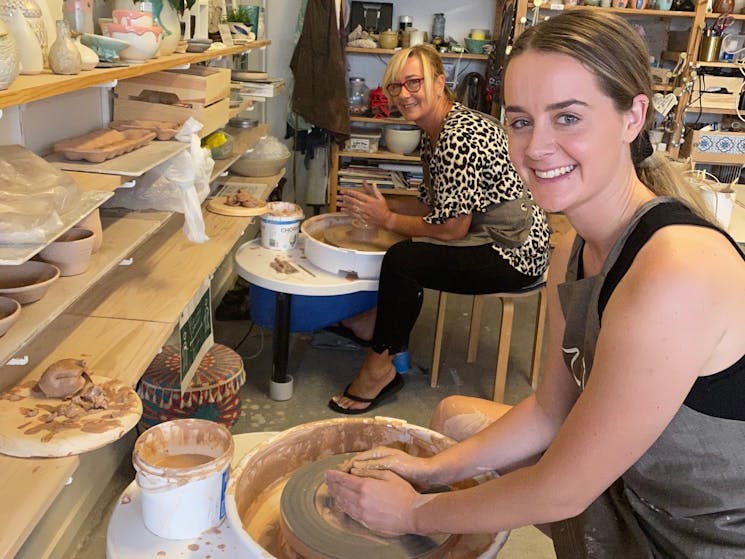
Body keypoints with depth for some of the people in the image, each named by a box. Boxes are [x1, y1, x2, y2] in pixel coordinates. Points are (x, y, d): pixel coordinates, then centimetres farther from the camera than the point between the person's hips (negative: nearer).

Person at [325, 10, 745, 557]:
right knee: (455, 415, 14)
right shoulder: (571, 255, -5)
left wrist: (414, 513, -12)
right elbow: (551, 411, 6)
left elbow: (560, 492, -24)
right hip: (627, 489, 7)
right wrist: (432, 469, -1)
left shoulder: (676, 271, -32)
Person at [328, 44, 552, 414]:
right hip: (488, 236, 10)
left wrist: (388, 219, -14)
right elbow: (434, 203, 14)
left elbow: (452, 228, -23)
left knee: (402, 260, -22)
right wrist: (384, 206, 0)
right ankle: (377, 320, 24)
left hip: (514, 254, -10)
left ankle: (379, 368, -6)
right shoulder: (433, 131, 7)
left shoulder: (460, 136, -24)